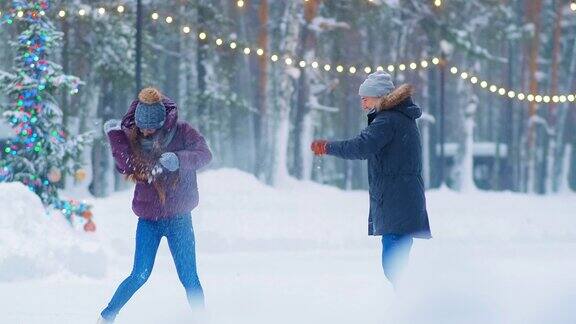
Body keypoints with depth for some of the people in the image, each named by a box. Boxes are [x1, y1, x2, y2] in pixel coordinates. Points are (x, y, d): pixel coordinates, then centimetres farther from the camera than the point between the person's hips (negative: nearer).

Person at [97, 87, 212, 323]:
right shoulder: (131, 138, -2)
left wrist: (178, 159, -33)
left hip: (179, 218, -1)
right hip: (149, 219, 1)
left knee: (189, 278, -2)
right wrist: (115, 136, -22)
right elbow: (127, 168, -16)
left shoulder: (182, 133, -6)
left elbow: (205, 155, -17)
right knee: (140, 275, -4)